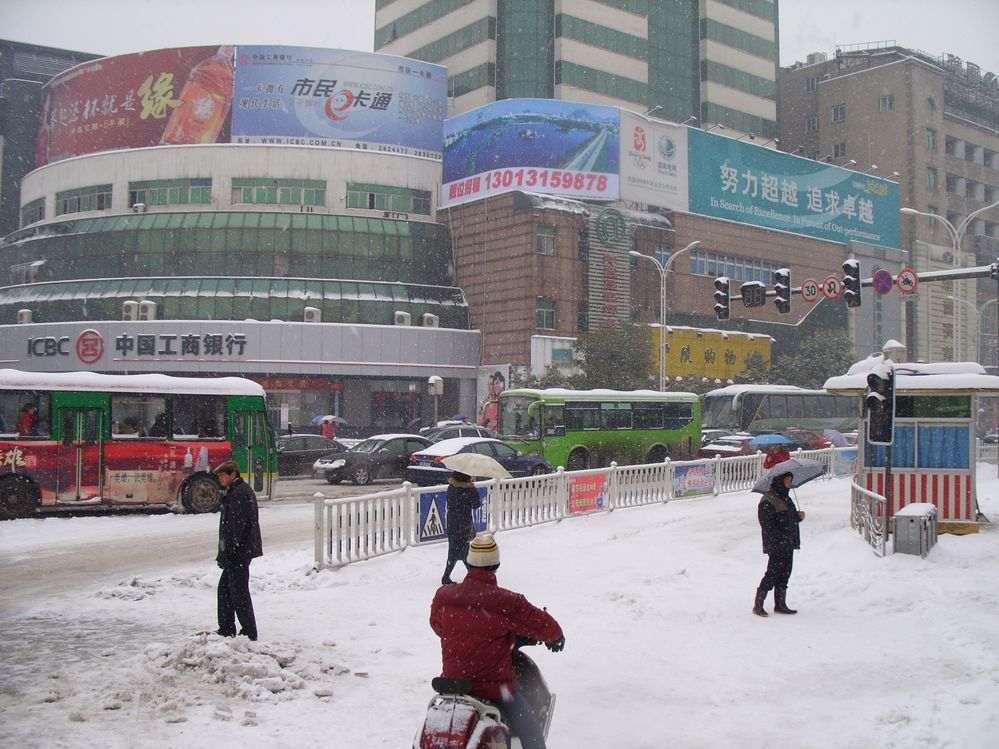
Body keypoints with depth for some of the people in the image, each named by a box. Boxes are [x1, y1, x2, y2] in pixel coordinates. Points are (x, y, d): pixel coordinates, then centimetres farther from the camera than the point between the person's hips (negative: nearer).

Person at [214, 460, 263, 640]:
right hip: (236, 552, 11)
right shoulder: (232, 492, 17)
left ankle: (249, 632, 3)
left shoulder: (239, 493, -17)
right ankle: (226, 629, 25)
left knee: (238, 591, -4)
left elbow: (236, 526, -23)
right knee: (224, 588, 17)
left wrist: (225, 553, -21)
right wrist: (224, 554, 18)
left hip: (238, 551, -11)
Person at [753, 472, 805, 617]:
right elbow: (767, 524, -19)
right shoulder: (768, 500, -14)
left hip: (788, 545, 9)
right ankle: (758, 605, 1)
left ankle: (780, 605, 21)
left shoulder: (785, 497, 16)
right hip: (776, 546, -9)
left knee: (784, 574, 12)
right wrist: (780, 540, -23)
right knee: (772, 574, -7)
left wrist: (799, 516, 2)